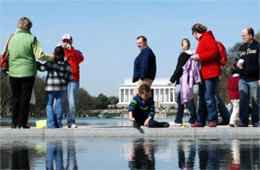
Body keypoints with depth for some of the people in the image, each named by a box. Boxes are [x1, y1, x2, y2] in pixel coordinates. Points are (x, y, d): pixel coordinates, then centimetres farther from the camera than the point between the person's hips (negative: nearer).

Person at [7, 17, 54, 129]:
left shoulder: (12, 38, 2)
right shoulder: (31, 38, -7)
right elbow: (40, 55, -11)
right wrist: (53, 57, 2)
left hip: (13, 72, 3)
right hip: (28, 72, -3)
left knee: (15, 98, 10)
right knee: (25, 98, 4)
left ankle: (15, 123, 10)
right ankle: (22, 123, 2)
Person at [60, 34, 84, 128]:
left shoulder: (75, 52, 18)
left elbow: (80, 58, -4)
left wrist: (71, 49, -15)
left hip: (73, 80, -1)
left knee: (72, 101, -6)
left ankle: (71, 121, -3)